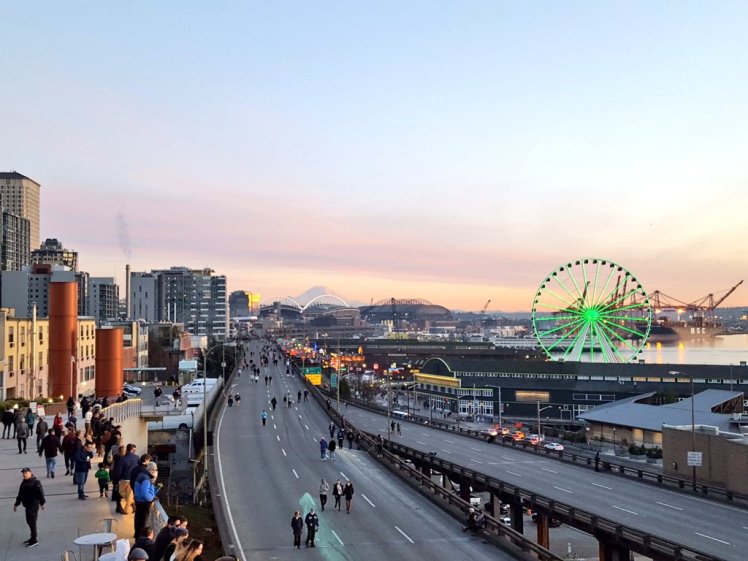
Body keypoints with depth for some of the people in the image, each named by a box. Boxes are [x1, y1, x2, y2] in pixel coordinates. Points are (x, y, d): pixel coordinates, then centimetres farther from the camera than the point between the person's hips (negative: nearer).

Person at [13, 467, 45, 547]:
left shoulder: (36, 482, -12)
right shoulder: (23, 483, 12)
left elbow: (40, 493, -16)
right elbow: (20, 495, 20)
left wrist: (42, 503, -21)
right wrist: (16, 504, 22)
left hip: (34, 505, -8)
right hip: (27, 505, 8)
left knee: (32, 522, -7)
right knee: (29, 522, 13)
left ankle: (34, 541, -1)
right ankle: (32, 538, 26)